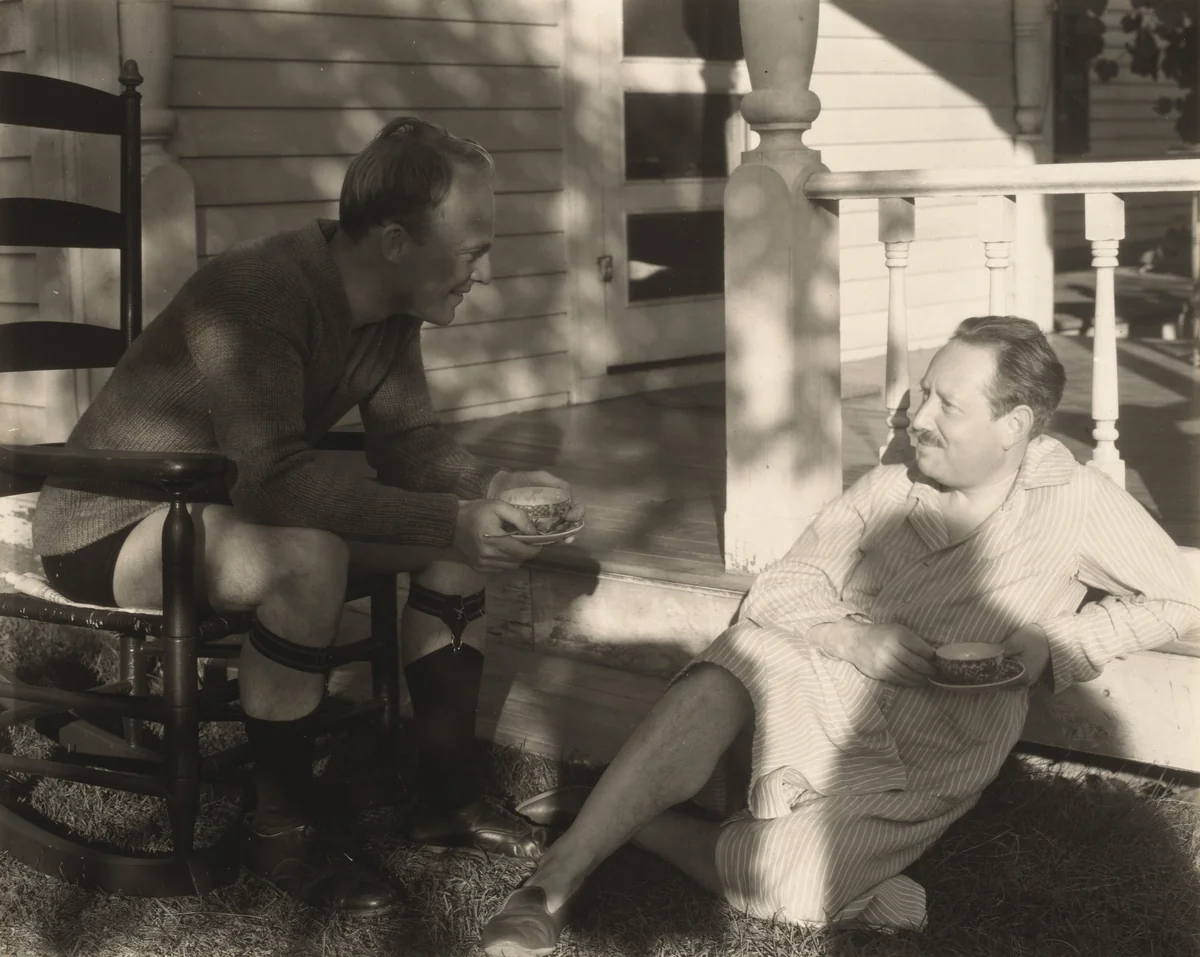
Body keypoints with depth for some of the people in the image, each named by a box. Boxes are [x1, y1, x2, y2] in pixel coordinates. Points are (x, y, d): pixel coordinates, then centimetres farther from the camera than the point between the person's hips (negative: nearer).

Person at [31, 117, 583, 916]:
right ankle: (283, 827, -19)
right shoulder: (258, 295, -31)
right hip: (111, 525, -8)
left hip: (238, 507, 9)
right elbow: (274, 477, -39)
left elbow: (408, 444, 2)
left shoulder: (389, 310, -5)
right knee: (310, 555, -36)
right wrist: (447, 521, -39)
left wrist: (491, 488, -17)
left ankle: (447, 790, 5)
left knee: (463, 530, -3)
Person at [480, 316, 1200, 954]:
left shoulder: (1075, 502, -6)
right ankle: (555, 880, -27)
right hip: (819, 683, 3)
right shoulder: (887, 491, 3)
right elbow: (776, 591, 3)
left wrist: (1048, 648, -11)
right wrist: (849, 638, -19)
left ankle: (625, 817, -2)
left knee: (779, 885, -28)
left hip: (913, 770, -2)